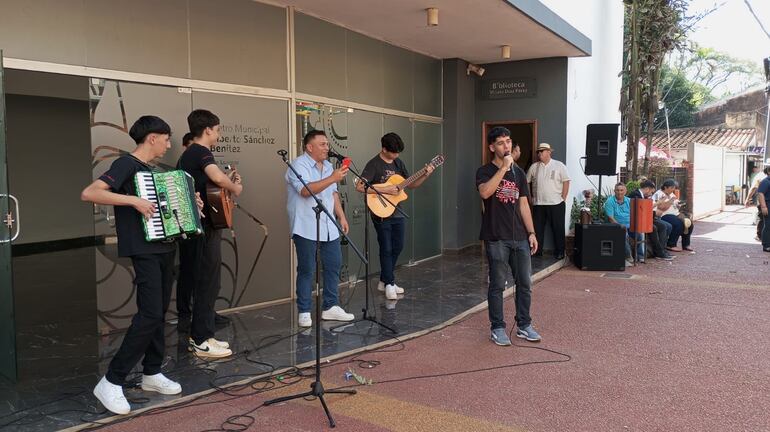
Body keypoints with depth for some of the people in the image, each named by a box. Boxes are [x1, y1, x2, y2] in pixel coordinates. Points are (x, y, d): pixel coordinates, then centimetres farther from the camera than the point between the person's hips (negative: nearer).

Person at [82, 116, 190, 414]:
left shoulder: (150, 170, 17)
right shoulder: (126, 164, -10)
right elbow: (89, 193, -23)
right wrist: (134, 200, -26)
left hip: (164, 248, 9)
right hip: (144, 250, -9)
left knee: (159, 312, 11)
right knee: (149, 314, -13)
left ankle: (152, 374, 22)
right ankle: (111, 382, -4)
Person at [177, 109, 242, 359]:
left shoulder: (186, 155, 17)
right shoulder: (201, 152, -13)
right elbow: (218, 178, -32)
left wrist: (229, 183, 12)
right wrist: (235, 187, -14)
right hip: (205, 228, -10)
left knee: (194, 280, 13)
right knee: (208, 283, -5)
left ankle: (198, 336, 21)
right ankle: (202, 341, 0)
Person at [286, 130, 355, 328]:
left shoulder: (328, 166, 16)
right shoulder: (298, 165, -11)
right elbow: (306, 190, -25)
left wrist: (342, 216, 15)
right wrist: (332, 178, -28)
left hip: (329, 228, 8)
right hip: (307, 229, -8)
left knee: (334, 265, 9)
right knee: (307, 270, -1)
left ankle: (331, 307, 21)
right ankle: (304, 312, 9)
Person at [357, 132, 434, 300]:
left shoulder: (398, 163, 8)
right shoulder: (374, 164, -13)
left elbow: (411, 185, 14)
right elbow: (360, 186, -23)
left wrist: (425, 175, -2)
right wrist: (385, 190, -25)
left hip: (397, 213, 7)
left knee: (397, 247, 12)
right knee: (386, 249, -1)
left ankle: (384, 281, 25)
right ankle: (389, 284, 11)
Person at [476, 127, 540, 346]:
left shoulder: (518, 172, 13)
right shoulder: (485, 171, -3)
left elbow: (523, 205, 13)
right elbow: (485, 192, -25)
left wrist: (531, 233, 8)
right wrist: (504, 168, -23)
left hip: (519, 238, 5)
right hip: (496, 239, -5)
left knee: (525, 283, 9)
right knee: (497, 285, 2)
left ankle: (524, 325, 23)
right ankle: (498, 328, 14)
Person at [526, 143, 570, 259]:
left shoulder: (559, 166, -1)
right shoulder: (534, 167, 7)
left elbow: (566, 182, -3)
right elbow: (527, 182, 13)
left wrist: (563, 199, -7)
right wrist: (530, 197, 7)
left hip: (556, 204, -2)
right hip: (538, 204, 3)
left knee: (558, 229, 4)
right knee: (537, 229, 6)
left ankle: (559, 252, 14)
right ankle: (536, 251, 15)